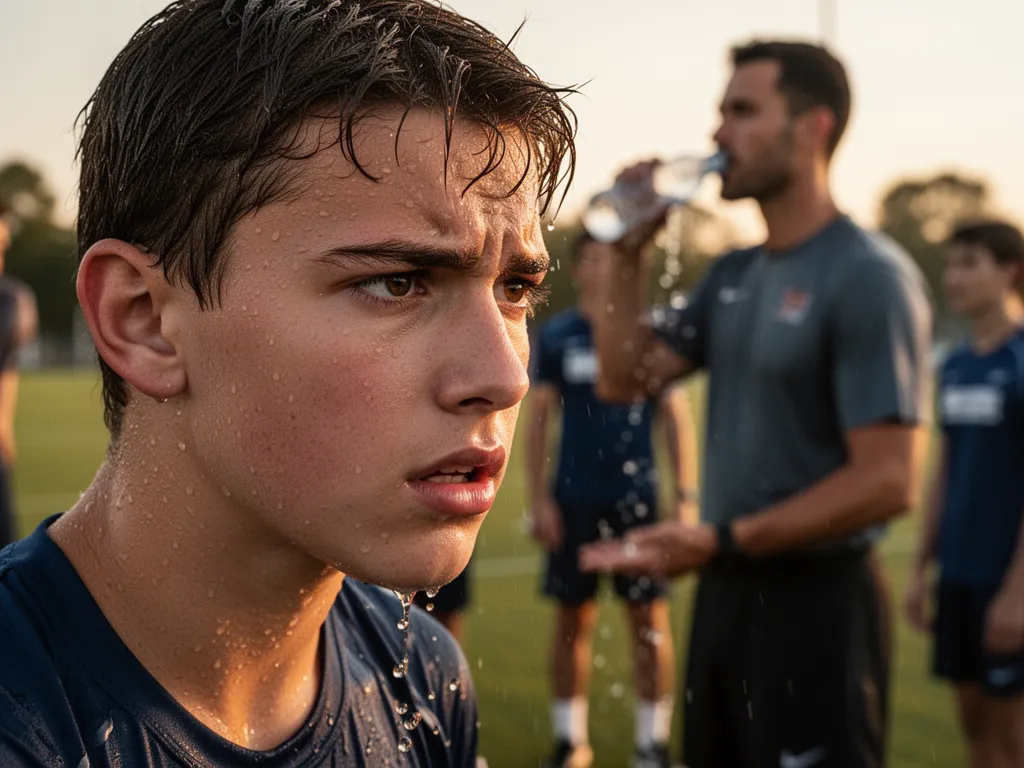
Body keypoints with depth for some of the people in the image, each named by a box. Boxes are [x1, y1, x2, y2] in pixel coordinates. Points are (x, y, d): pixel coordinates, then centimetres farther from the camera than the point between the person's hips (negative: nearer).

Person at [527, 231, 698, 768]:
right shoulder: (555, 336, 4)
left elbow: (675, 418, 6)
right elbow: (537, 419, 5)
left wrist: (685, 495, -1)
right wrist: (538, 498, -2)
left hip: (638, 497, 0)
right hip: (574, 499, 0)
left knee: (650, 621, 0)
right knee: (573, 620, 6)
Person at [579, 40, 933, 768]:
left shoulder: (869, 275, -16)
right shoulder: (733, 274, 9)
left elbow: (889, 481, -21)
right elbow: (624, 378, 8)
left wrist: (722, 540, -26)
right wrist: (628, 250, 0)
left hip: (815, 598, -8)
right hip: (726, 590, 8)